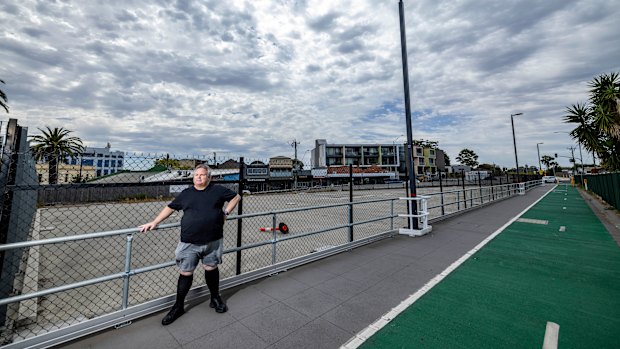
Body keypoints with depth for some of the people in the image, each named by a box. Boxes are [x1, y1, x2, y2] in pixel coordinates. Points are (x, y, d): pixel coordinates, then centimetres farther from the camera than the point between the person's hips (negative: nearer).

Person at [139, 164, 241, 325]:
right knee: (185, 273, 7)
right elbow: (170, 208, 14)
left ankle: (215, 298, 34)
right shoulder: (186, 194, 7)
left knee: (211, 269, 12)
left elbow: (236, 197, 9)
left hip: (213, 241, -1)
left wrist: (226, 212, 2)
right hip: (189, 243, 1)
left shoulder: (218, 190, 1)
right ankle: (178, 306, 28)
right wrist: (154, 222, 8)